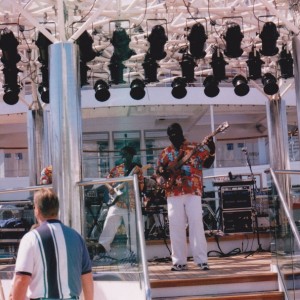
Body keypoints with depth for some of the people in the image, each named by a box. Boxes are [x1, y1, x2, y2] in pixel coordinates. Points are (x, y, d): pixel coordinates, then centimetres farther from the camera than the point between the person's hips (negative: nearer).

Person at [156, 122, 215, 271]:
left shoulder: (195, 147, 7)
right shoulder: (165, 153, 14)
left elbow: (207, 164, 1)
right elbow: (158, 172, 16)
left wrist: (211, 151, -15)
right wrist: (163, 172, -6)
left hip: (193, 191, -2)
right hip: (173, 193, 3)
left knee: (196, 224, -8)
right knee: (176, 227, 1)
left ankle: (201, 260, -4)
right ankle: (179, 261, 7)